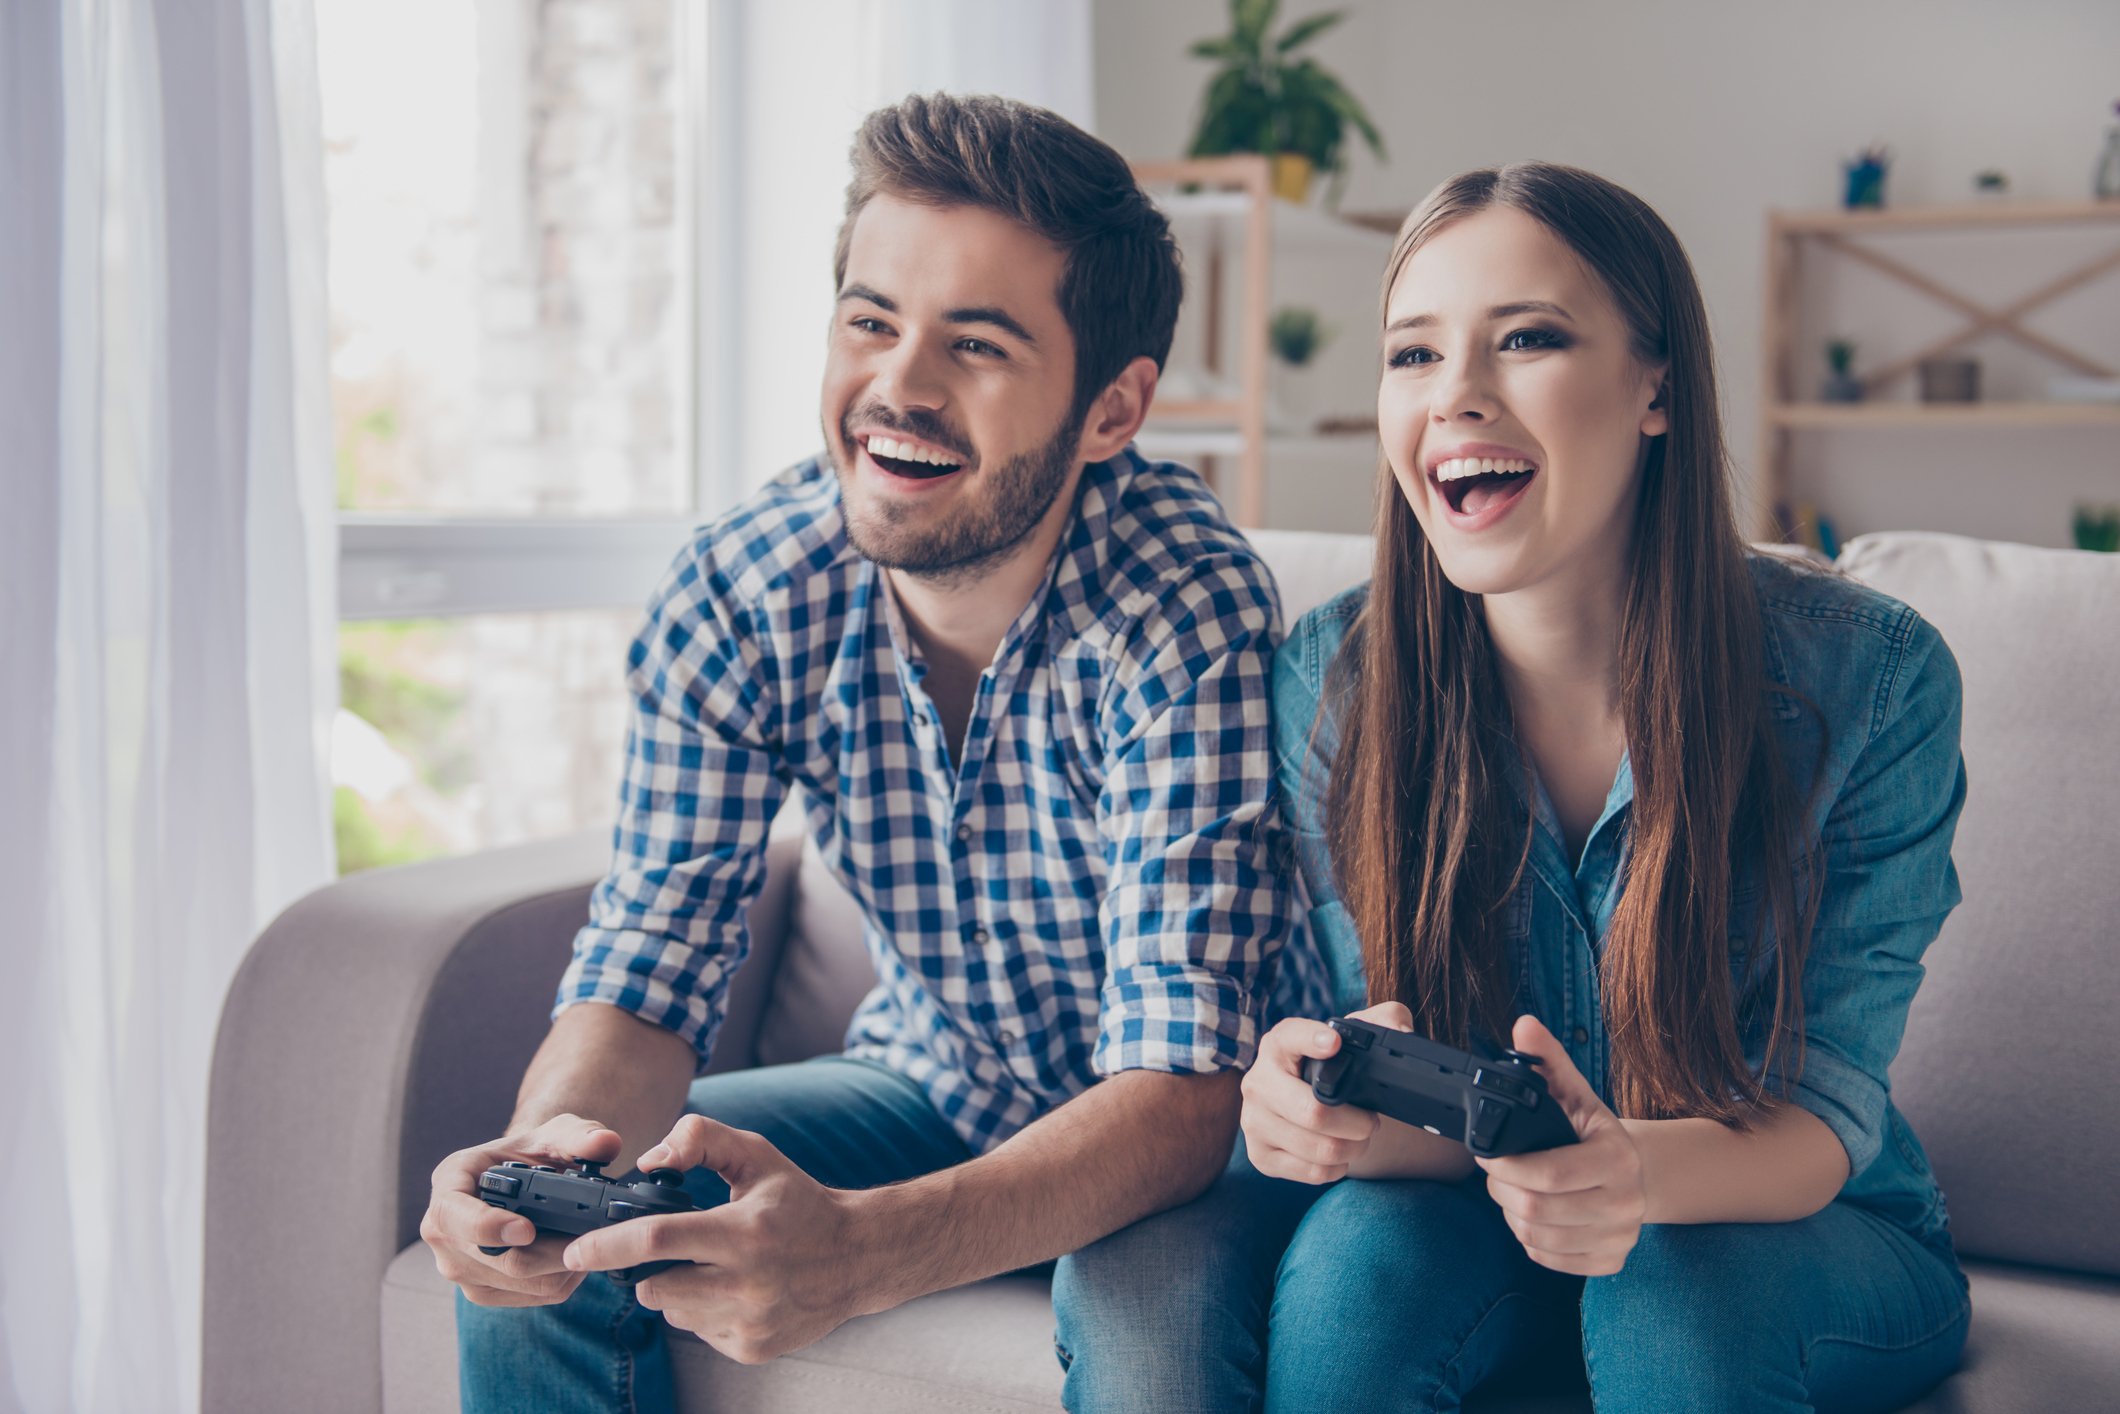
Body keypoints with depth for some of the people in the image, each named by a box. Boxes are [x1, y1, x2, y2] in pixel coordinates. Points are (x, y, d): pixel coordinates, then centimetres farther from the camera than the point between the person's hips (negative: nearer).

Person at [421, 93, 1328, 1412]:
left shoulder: (1189, 616, -28)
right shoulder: (733, 597, -15)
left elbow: (1178, 1091, -33)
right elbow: (648, 975, -11)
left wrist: (858, 1251, -51)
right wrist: (548, 1146, -36)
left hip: (1201, 1140, -3)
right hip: (933, 1094, 4)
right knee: (530, 1253, -15)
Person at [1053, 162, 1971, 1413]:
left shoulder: (1870, 682, -18)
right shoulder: (1333, 681, -13)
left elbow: (1824, 1114, -16)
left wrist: (1646, 1170, -40)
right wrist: (1330, 1112, -34)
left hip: (1803, 1236, -1)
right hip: (1468, 1223, 2)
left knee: (1677, 1294, -36)